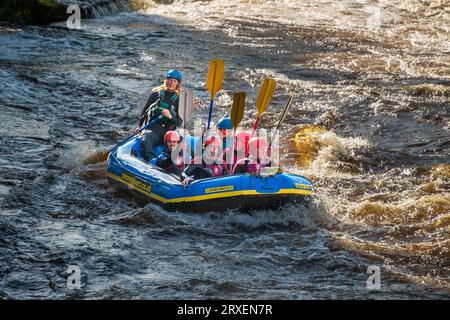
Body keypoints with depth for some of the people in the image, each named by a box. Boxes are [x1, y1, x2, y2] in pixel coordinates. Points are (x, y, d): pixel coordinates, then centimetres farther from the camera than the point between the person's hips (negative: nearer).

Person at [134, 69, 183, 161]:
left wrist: (170, 116, -16)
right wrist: (139, 126, 8)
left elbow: (179, 123, 4)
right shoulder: (157, 93, 11)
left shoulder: (178, 99, 10)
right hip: (152, 128, 0)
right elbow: (145, 110, 17)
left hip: (168, 130, 0)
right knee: (146, 141, -35)